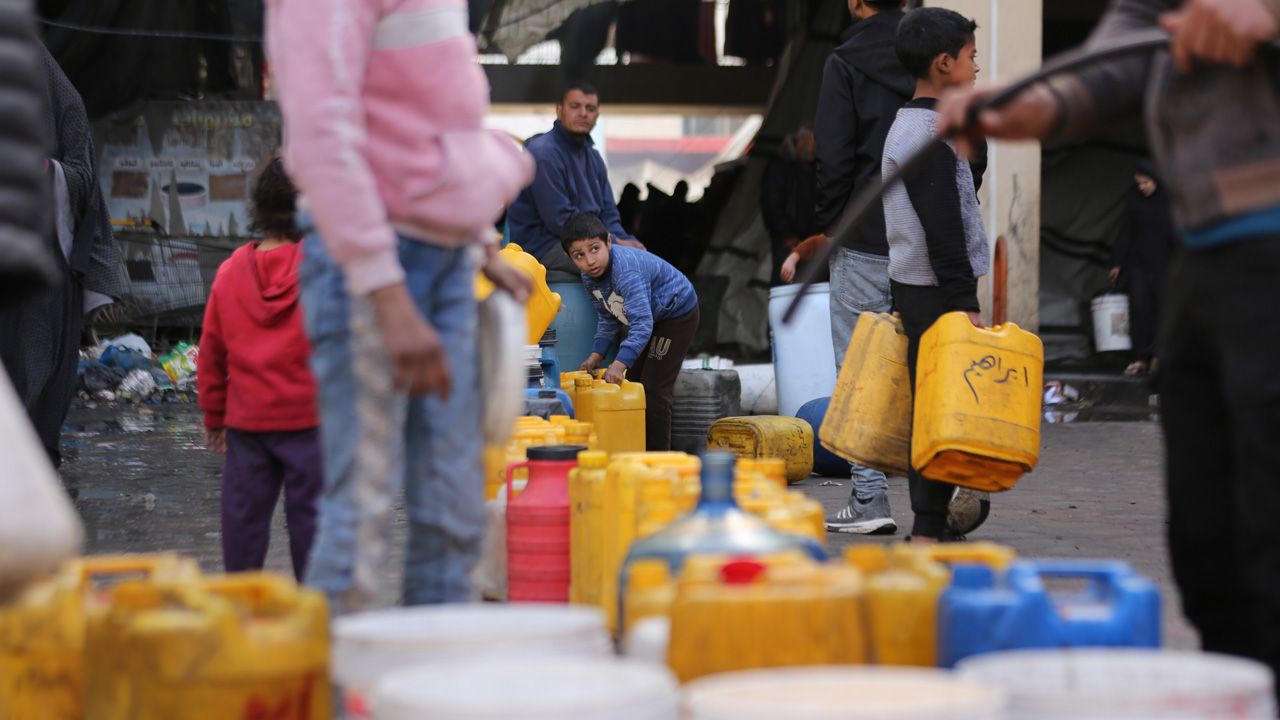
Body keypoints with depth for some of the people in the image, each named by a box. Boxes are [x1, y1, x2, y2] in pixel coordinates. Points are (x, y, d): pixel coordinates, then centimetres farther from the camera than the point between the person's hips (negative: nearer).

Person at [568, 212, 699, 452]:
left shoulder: (626, 269, -38)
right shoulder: (589, 277, -10)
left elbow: (642, 322, -45)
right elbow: (608, 318, 6)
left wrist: (620, 364, -51)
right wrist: (596, 355, -5)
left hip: (677, 313, -9)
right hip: (652, 318, 9)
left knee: (654, 389, -12)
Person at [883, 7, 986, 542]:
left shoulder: (906, 126, 17)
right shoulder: (929, 135, -15)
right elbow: (942, 227, -21)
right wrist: (965, 301, -21)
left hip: (913, 284, 10)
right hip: (935, 290, -10)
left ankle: (930, 517, 13)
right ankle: (928, 528, -12)